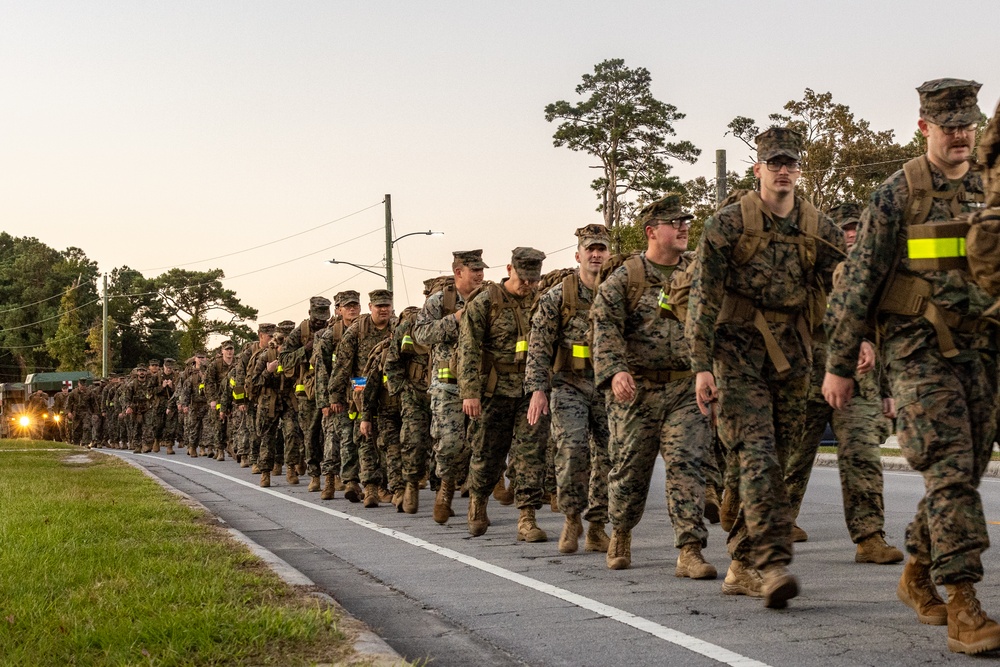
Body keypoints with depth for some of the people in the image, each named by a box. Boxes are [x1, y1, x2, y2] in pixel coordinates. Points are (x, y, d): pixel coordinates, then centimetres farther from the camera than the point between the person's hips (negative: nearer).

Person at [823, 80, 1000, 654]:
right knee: (950, 472, -13)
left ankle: (917, 575, 29)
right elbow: (858, 283, -2)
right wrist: (839, 365, -3)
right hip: (919, 353, -5)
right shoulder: (897, 195, -2)